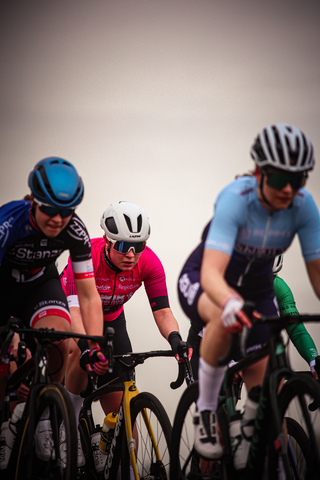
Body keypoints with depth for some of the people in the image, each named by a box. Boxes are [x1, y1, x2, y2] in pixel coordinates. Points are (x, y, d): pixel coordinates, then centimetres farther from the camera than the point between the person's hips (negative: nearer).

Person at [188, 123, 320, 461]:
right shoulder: (236, 199, -35)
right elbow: (211, 273, -46)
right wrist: (231, 303, -67)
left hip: (257, 286, 4)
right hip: (210, 285, -4)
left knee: (259, 384, -2)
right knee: (226, 318, -38)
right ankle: (205, 412, -20)